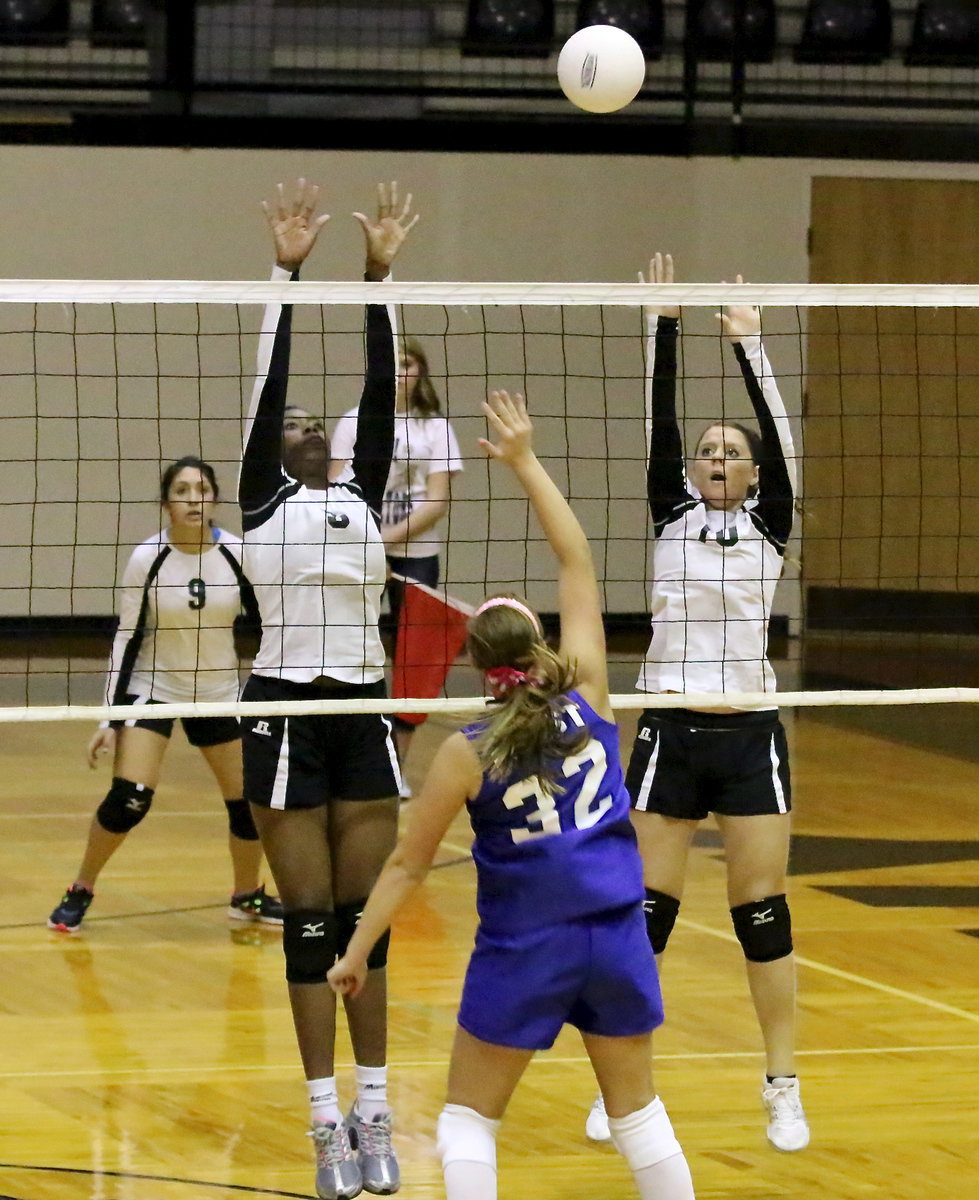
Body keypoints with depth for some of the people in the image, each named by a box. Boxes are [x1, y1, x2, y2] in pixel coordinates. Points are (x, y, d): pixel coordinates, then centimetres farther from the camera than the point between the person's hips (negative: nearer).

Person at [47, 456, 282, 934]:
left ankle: (247, 895, 26)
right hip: (153, 687, -2)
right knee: (129, 797, -17)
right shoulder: (146, 560, -15)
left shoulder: (238, 554, -11)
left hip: (219, 693, 2)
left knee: (249, 799, 0)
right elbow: (127, 638, -9)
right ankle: (80, 891, 4)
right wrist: (111, 719, -12)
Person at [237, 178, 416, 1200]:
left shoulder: (363, 497, 10)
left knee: (366, 916, 6)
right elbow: (267, 386, -7)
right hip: (285, 717, -3)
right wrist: (286, 275, -13)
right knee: (311, 922, -2)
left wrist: (379, 277, -5)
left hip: (362, 716, 3)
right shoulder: (263, 499, 1)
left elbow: (380, 394, 2)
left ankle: (373, 1114, 10)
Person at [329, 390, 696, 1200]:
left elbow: (407, 866, -6)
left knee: (469, 1116, 10)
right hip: (616, 936, 3)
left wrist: (358, 952, 3)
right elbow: (578, 564, 2)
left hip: (523, 950, -3)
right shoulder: (588, 698, -5)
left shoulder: (469, 755, -11)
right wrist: (526, 464, 7)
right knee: (637, 1109, 16)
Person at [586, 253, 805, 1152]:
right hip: (669, 734, 1)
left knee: (763, 914, 1)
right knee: (646, 911, 1)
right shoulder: (673, 516, 7)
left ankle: (784, 1088, 9)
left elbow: (779, 437, -7)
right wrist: (664, 327, -8)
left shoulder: (769, 527, 5)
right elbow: (661, 424, -2)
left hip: (750, 737, -1)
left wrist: (750, 345, -13)